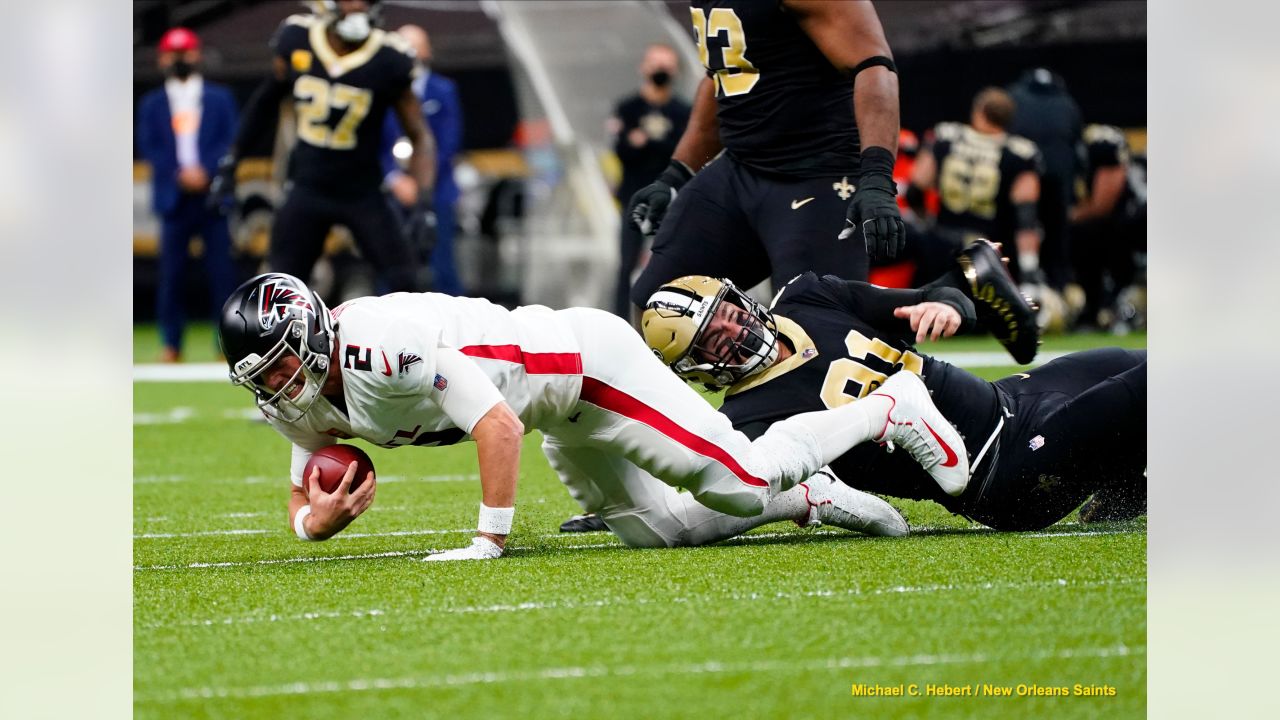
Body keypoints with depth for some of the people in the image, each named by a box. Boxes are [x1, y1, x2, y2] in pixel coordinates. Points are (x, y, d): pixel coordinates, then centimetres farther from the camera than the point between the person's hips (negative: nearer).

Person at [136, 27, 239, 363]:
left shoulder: (220, 98, 13)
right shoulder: (151, 104, 13)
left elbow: (231, 142, 4)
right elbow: (148, 147, 3)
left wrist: (205, 171, -11)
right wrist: (180, 175, -12)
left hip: (214, 194, 0)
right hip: (174, 197, 0)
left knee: (222, 270, -5)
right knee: (171, 273, -4)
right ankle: (171, 344, 4)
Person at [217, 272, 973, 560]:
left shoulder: (378, 344, -34)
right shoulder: (309, 403, -5)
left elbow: (498, 426, -33)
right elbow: (303, 503, 4)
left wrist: (489, 542, -32)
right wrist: (315, 520, -21)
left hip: (584, 357, -9)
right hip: (564, 423, 9)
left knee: (742, 481, -12)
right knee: (660, 529, 11)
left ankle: (893, 408, 8)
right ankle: (810, 500, 28)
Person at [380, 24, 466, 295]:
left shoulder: (443, 91, 2)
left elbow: (449, 144, -2)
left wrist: (420, 181, -10)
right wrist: (395, 180, -9)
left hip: (435, 193, -1)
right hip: (394, 193, 1)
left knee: (443, 270, -5)